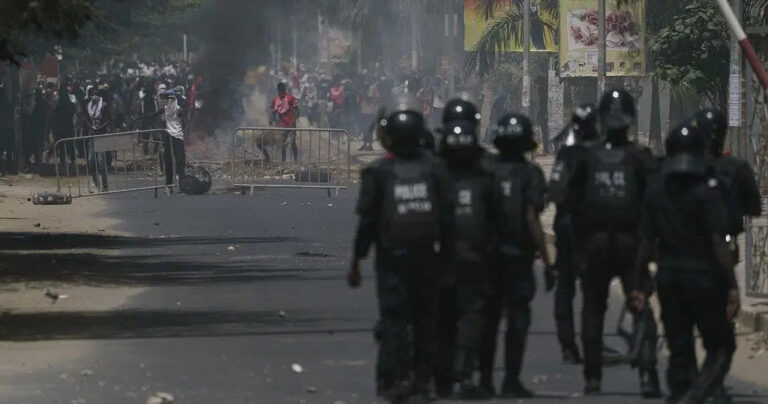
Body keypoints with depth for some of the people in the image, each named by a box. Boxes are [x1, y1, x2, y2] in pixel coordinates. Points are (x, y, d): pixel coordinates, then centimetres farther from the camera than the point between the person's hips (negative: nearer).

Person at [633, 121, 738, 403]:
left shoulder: (655, 191, 4)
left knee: (679, 351, 12)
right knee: (720, 348, 3)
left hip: (668, 278, 5)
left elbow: (645, 243, 6)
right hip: (703, 277, -5)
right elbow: (719, 243, -16)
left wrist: (639, 286, 12)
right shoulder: (706, 191, -11)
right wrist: (733, 287, -14)